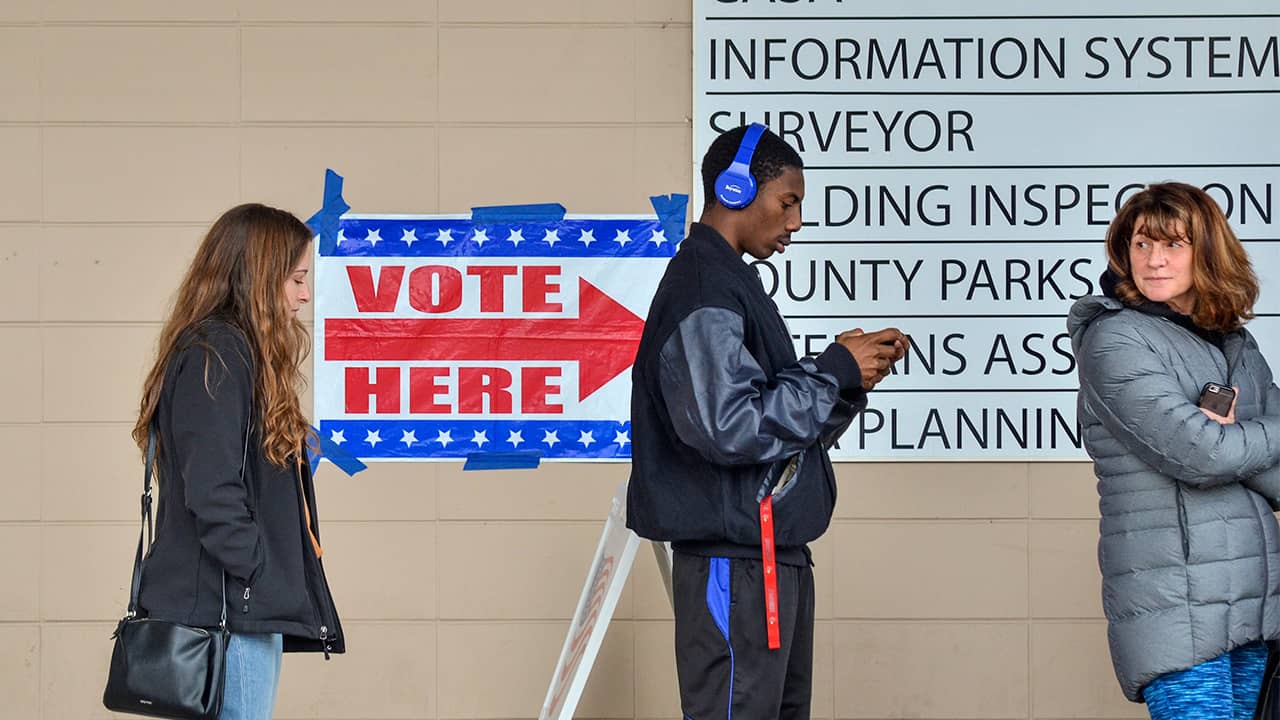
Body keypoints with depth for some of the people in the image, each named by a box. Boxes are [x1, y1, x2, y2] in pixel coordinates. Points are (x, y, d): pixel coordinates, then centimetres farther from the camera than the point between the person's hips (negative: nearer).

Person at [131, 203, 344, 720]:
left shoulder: (235, 353, 20)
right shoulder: (215, 357, -11)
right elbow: (212, 493, -19)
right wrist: (263, 579, -18)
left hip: (249, 608, 10)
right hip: (229, 606, -10)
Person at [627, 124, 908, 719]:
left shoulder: (732, 285, 19)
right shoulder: (702, 293, -14)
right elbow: (729, 428, -24)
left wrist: (848, 373, 4)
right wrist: (836, 373, -14)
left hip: (774, 555, 11)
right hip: (733, 563, -11)